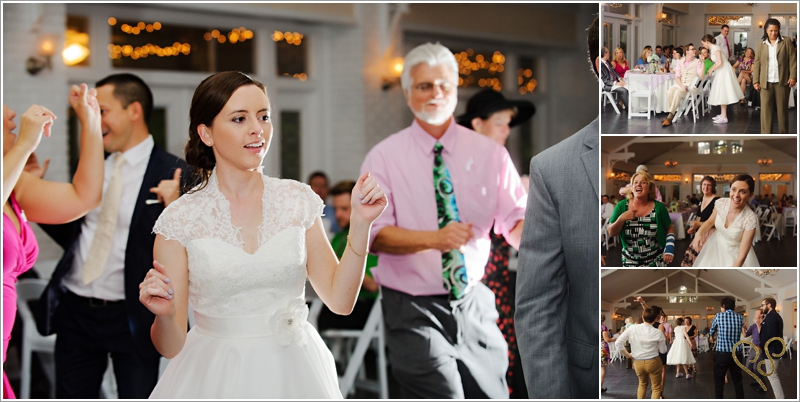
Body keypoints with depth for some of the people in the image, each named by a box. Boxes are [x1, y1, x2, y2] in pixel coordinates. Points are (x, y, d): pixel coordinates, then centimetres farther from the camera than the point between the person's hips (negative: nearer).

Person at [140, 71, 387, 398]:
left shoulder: (298, 201, -2)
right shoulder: (179, 220, -9)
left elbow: (340, 300, -2)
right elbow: (172, 345, -6)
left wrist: (360, 223, -11)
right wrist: (164, 315, -28)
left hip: (293, 370, 2)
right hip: (217, 379, -2)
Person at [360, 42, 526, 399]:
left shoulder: (488, 154, 4)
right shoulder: (385, 157, -2)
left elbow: (515, 220, -3)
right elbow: (374, 234, -11)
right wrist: (434, 239, -27)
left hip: (474, 305, 3)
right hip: (414, 312, -3)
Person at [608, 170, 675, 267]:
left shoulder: (658, 207, -6)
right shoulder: (622, 206, -4)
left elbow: (670, 228, 7)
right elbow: (611, 232, -2)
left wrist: (669, 249, -8)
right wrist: (621, 218, -20)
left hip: (655, 263, -1)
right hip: (630, 263, 1)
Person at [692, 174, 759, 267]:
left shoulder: (750, 219, -30)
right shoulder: (720, 203, -18)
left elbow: (741, 256, -27)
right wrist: (699, 233, -14)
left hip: (735, 254, -4)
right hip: (716, 247, 4)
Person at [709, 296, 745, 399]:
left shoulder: (719, 316, -4)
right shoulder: (739, 318, 5)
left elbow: (711, 333, 13)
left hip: (722, 354, -4)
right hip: (736, 354, 4)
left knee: (719, 382, 3)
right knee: (738, 381, 12)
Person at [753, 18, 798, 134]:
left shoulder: (786, 43, 4)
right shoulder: (760, 45, 6)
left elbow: (793, 60, 1)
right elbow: (757, 64, 5)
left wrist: (793, 76, -10)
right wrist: (756, 81, -1)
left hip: (782, 81, 0)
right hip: (765, 82, 0)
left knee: (782, 108, 6)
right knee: (766, 109, -2)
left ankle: (783, 134, 15)